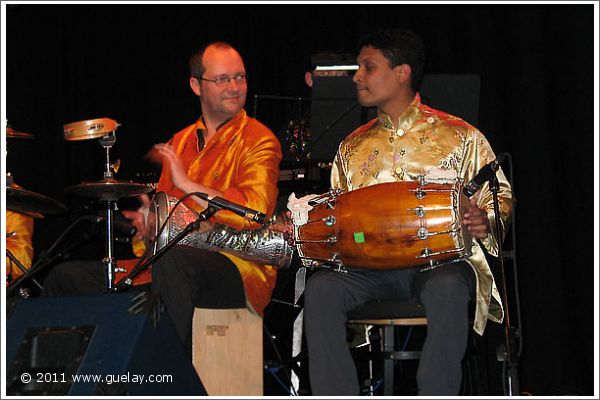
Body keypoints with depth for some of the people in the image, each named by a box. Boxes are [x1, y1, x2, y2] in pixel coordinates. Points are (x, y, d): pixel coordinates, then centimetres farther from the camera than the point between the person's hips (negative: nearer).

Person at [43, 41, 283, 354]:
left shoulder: (259, 141, -4)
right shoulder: (181, 141, 19)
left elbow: (255, 211, -21)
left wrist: (188, 185, -16)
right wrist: (149, 217, 3)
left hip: (240, 267, -7)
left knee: (171, 259, -41)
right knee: (66, 276, 1)